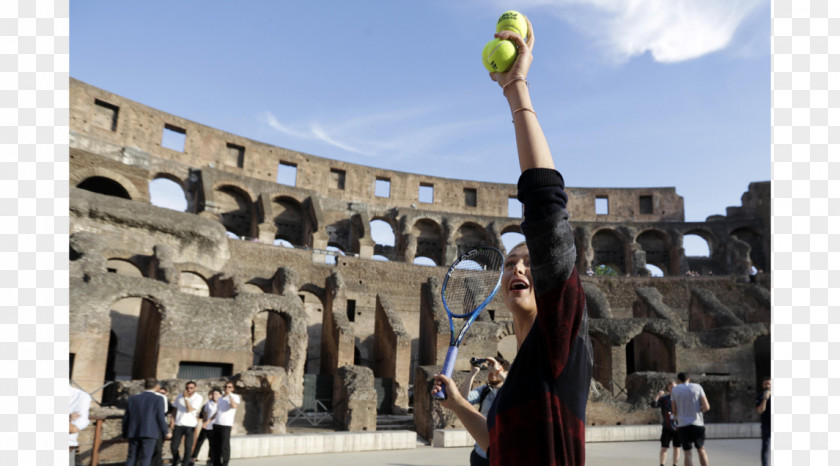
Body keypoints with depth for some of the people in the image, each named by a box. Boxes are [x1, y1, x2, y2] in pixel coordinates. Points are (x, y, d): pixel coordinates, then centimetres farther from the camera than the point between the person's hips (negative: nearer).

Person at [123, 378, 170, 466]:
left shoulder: (133, 399, 12)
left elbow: (126, 418, 12)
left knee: (131, 458, 9)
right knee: (145, 459, -1)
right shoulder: (158, 399, -1)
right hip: (149, 433, -4)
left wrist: (124, 434, 19)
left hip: (133, 433, 4)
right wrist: (166, 432, 4)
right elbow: (161, 417, -7)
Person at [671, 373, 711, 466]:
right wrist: (698, 410, 16)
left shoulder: (674, 390, 5)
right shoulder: (697, 387, 3)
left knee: (687, 453, 5)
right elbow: (706, 407, -4)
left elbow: (674, 411, 5)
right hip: (697, 423, 0)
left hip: (682, 425, 0)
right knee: (701, 450, 15)